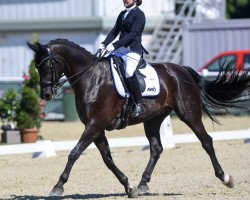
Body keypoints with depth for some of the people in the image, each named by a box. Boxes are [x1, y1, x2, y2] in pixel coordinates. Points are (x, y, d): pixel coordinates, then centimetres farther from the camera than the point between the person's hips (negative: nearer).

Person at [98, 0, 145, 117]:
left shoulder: (139, 14, -5)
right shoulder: (122, 14, 19)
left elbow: (132, 34, -14)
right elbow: (114, 32, 16)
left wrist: (115, 45, -21)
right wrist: (104, 44, -1)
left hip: (133, 49, -9)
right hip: (120, 49, 9)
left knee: (129, 73, -30)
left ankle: (139, 105, -24)